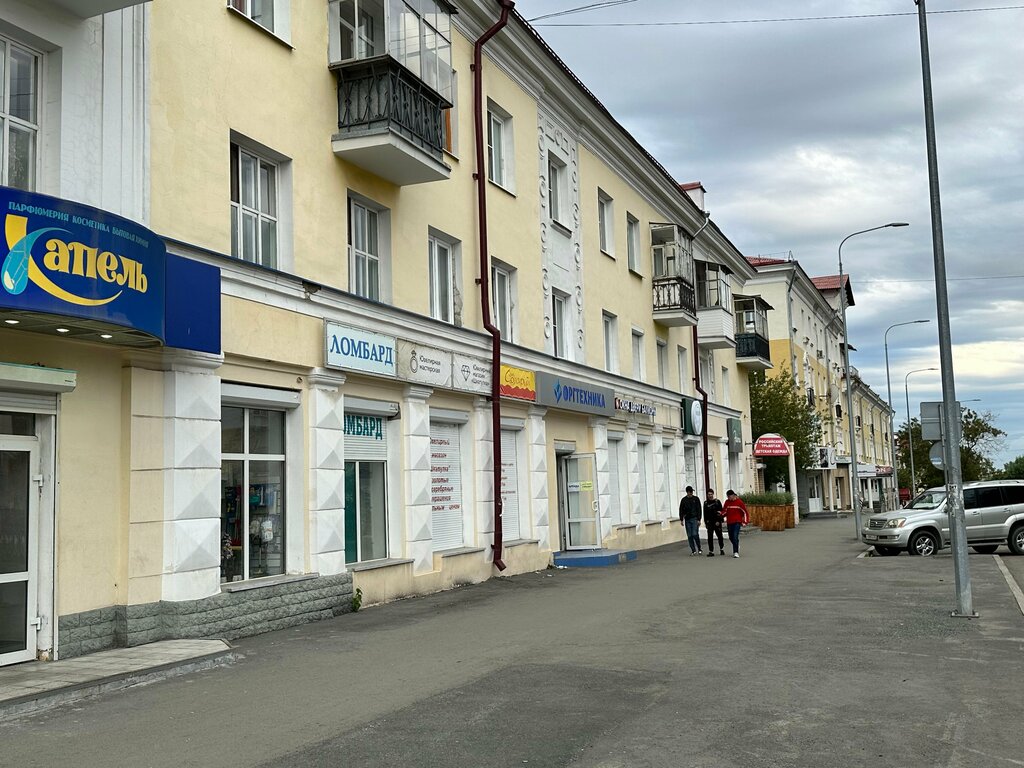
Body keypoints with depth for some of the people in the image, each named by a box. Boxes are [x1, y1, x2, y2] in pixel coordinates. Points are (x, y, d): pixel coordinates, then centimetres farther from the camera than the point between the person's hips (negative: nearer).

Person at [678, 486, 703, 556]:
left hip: (694, 519, -3)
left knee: (695, 534, -12)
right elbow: (681, 510, 10)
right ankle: (693, 550, 9)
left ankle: (699, 548, 6)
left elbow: (699, 510, 0)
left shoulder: (696, 499, 2)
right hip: (687, 520, 3)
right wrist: (681, 520, 3)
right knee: (689, 536, 2)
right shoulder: (683, 500, 8)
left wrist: (699, 519, -7)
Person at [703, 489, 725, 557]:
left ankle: (721, 549, 28)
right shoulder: (706, 503, 8)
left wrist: (718, 521, -13)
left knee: (719, 536, 8)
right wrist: (705, 522, 7)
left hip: (717, 522, -2)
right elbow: (705, 513, 11)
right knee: (710, 537, -5)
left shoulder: (717, 502, 0)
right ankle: (711, 551, -2)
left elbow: (720, 512, -4)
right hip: (710, 523, 2)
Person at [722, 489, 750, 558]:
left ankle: (736, 552, -15)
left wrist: (745, 522, -6)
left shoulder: (739, 502, -6)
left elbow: (745, 512, -2)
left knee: (735, 537, -17)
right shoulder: (727, 502, 6)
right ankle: (736, 547, 35)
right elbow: (725, 511, 14)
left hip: (737, 522, -5)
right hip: (729, 522, 5)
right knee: (731, 538, 11)